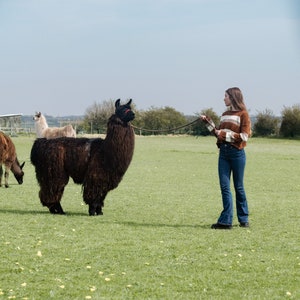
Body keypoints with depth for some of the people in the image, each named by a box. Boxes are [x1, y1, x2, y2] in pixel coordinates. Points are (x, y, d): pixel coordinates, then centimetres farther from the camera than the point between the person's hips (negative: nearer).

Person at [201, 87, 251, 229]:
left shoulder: (243, 114, -4)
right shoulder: (225, 114, 16)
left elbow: (244, 136, -11)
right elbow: (218, 133, 20)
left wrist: (225, 134, -13)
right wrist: (208, 122, 12)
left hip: (236, 153, -6)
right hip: (223, 152, 6)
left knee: (238, 186, 5)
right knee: (225, 187, -2)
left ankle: (243, 219, 18)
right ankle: (226, 221, -4)